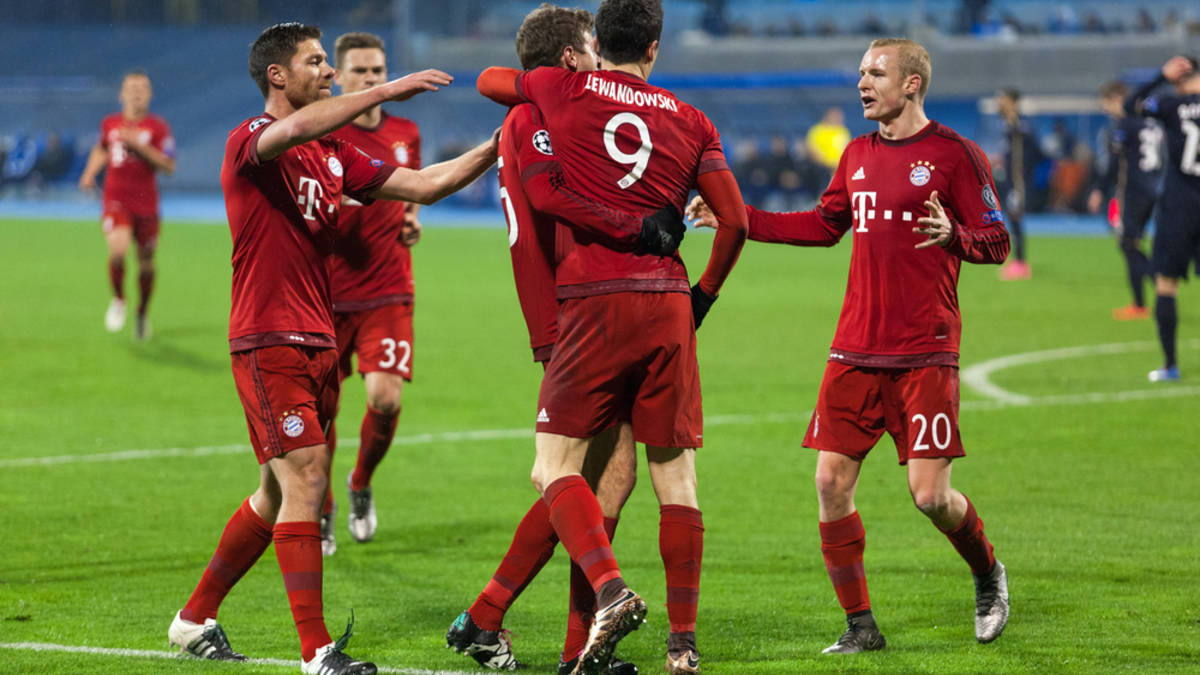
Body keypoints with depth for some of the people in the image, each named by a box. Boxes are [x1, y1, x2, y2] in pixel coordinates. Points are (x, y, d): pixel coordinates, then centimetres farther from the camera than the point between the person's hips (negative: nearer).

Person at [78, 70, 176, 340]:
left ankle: (142, 315, 30)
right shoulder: (110, 123, 7)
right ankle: (118, 300, 5)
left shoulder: (158, 127, -2)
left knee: (146, 261, 7)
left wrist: (138, 145, -18)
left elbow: (168, 166, -10)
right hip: (115, 201, 0)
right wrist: (90, 173, 12)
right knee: (117, 251, -22)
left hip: (146, 203, 0)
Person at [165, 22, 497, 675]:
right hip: (269, 343, -8)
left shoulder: (334, 153, 15)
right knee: (304, 477, -14)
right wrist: (389, 90, -34)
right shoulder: (250, 140, -9)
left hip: (318, 343, 8)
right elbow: (295, 129, -33)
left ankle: (195, 620, 27)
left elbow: (421, 184, 14)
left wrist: (495, 149, 4)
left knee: (282, 492, 13)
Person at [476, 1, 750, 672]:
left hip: (595, 301, -3)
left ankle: (611, 589, -21)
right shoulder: (690, 121, 9)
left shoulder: (565, 91, 4)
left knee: (556, 466, 2)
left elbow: (488, 80, 22)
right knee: (676, 474, 7)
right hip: (669, 304, 3)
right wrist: (704, 294, 21)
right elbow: (735, 221, 7)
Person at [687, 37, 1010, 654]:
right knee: (831, 484, -2)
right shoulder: (858, 155, 13)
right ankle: (860, 625, 10)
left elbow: (996, 243, -4)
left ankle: (988, 574, 22)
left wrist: (953, 236, -25)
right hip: (855, 350, 6)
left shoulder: (953, 154, -5)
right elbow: (824, 225, 26)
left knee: (930, 495, -9)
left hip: (924, 356, -6)